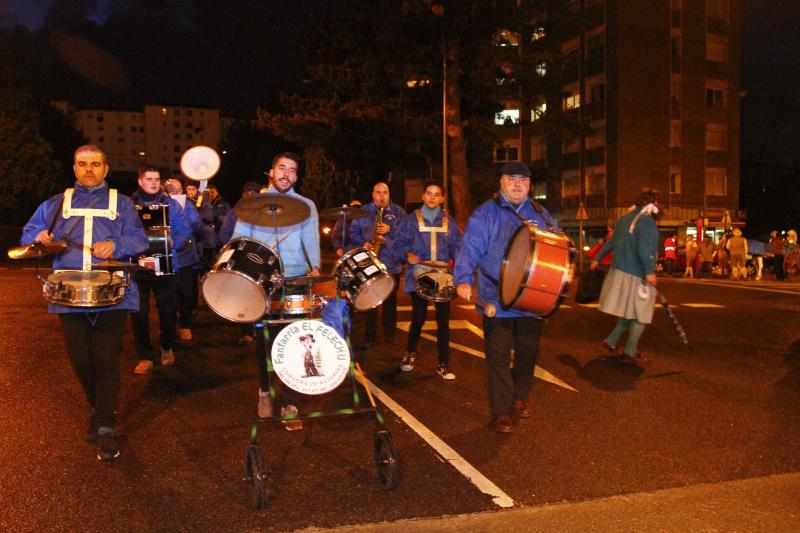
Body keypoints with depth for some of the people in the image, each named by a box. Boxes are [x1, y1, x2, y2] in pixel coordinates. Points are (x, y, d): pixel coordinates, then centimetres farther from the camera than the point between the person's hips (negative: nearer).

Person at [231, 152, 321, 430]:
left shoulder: (306, 205, 11)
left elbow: (311, 240, -3)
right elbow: (239, 237, 3)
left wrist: (315, 267, -22)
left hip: (295, 280, -1)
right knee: (264, 338, 8)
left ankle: (289, 404, 5)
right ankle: (265, 391, 30)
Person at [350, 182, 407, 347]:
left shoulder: (398, 212, 7)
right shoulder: (363, 211, 8)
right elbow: (353, 231, 6)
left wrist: (390, 229, -15)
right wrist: (362, 243, -10)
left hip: (392, 265, 0)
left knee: (390, 301, 9)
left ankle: (390, 333, 22)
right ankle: (369, 336, 9)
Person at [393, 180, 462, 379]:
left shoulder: (449, 221, 12)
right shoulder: (411, 219, 7)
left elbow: (456, 247, 9)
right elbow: (400, 243, 3)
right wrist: (407, 254, -17)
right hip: (419, 276, -1)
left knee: (443, 320, -1)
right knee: (418, 318, 2)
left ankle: (444, 364, 8)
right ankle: (410, 353, 28)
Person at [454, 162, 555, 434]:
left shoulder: (540, 214, 12)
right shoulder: (484, 214, -3)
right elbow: (469, 250, -12)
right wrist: (463, 280, -27)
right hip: (497, 301, -4)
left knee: (528, 352, 15)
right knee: (499, 357, 0)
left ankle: (519, 398, 37)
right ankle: (501, 413, 10)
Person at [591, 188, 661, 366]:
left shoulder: (624, 219, 11)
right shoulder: (648, 222, -15)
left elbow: (611, 243, 20)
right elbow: (644, 250, -27)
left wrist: (597, 259, 29)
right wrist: (650, 272, -24)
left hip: (620, 271, 8)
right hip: (636, 276, -8)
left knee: (630, 313, 20)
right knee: (640, 316, 4)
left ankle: (610, 342, 22)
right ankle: (630, 353, 10)